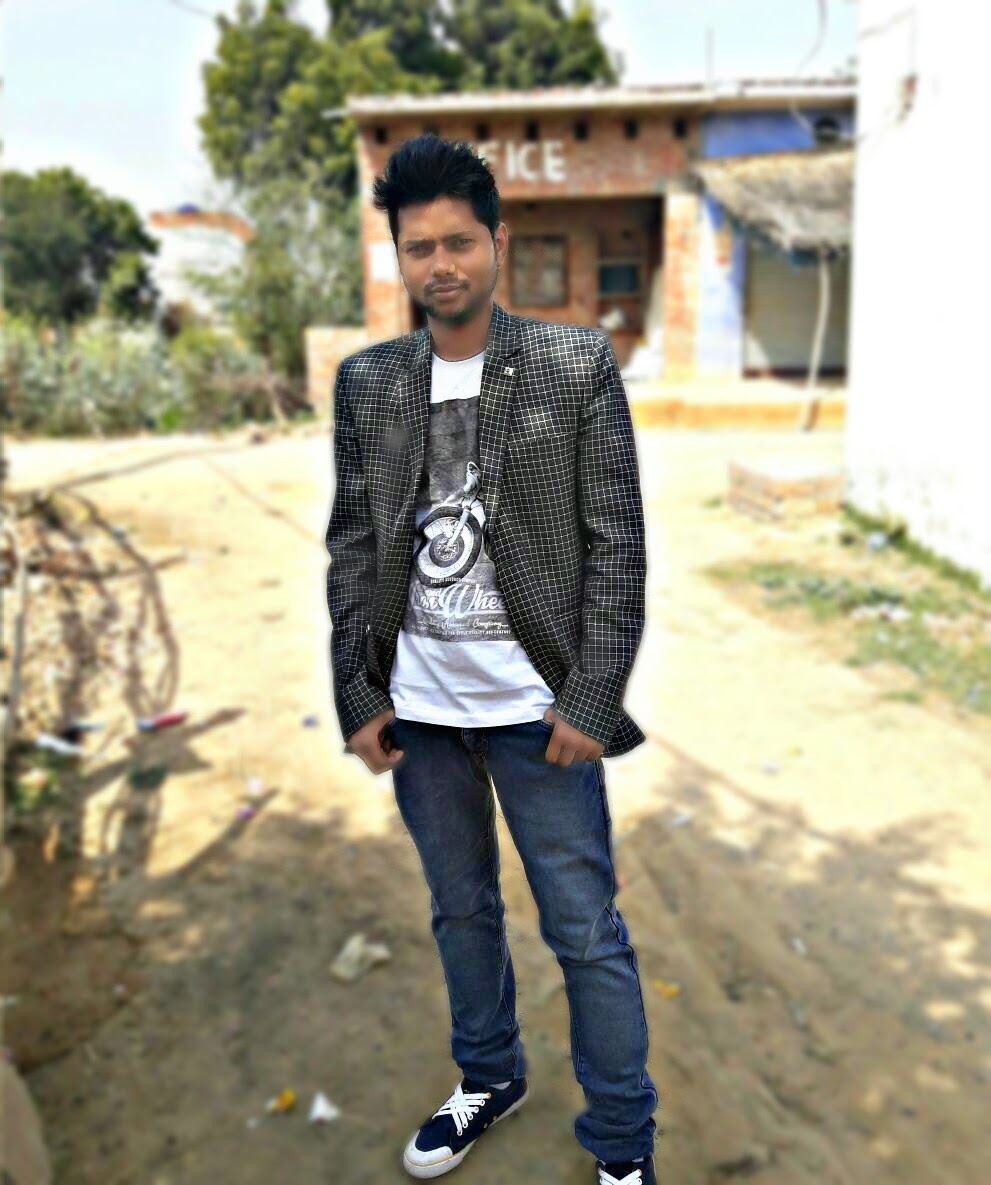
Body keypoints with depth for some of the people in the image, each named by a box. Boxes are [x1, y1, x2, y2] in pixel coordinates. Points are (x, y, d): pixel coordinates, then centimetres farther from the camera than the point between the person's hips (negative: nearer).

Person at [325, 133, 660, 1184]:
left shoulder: (576, 365, -5)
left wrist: (591, 701, -11)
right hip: (418, 703, 4)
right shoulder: (367, 383, 4)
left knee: (585, 932, 5)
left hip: (536, 702, -3)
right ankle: (489, 1078, 43)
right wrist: (357, 696, 2)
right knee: (459, 909, 20)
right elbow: (352, 547, 6)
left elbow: (617, 547, -7)